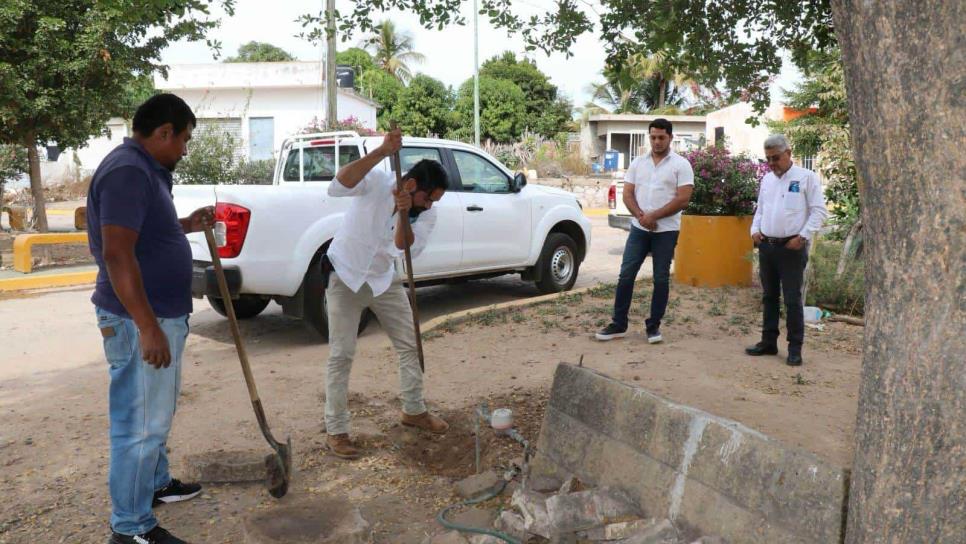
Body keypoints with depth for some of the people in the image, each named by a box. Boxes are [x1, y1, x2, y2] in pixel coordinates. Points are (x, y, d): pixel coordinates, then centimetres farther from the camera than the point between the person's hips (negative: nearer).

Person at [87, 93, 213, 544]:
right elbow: (117, 254, -27)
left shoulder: (146, 169, 13)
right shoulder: (128, 171, -20)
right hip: (140, 322, -11)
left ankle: (155, 483, 42)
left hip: (162, 316, 11)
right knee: (139, 424, 0)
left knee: (156, 415, 24)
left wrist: (187, 225, 16)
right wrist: (148, 327, -27)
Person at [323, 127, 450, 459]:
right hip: (345, 277, -5)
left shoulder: (426, 213, -9)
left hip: (384, 280, 5)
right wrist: (382, 152, -47)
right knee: (342, 355, -6)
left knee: (410, 344, 9)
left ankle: (413, 411, 28)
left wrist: (403, 214, -40)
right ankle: (336, 431, 4)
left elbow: (405, 249, -24)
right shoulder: (376, 182, -20)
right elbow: (338, 187, -41)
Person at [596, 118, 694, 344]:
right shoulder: (638, 163, 8)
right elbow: (628, 194, 4)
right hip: (639, 228, 3)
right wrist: (641, 216, -13)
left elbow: (683, 199, -12)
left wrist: (654, 216, -14)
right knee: (626, 275, 1)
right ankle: (619, 324, 9)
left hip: (666, 230, -3)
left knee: (661, 279, 3)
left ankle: (653, 326, 14)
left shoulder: (681, 165, -3)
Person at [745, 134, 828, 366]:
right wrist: (755, 230, 5)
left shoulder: (806, 177, -4)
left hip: (792, 247, -6)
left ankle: (795, 348, 4)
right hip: (766, 245, 6)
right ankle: (768, 342, 21)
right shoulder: (766, 179, 13)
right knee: (769, 296, 12)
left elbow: (819, 211, -6)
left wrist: (803, 236, -14)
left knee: (792, 299, -3)